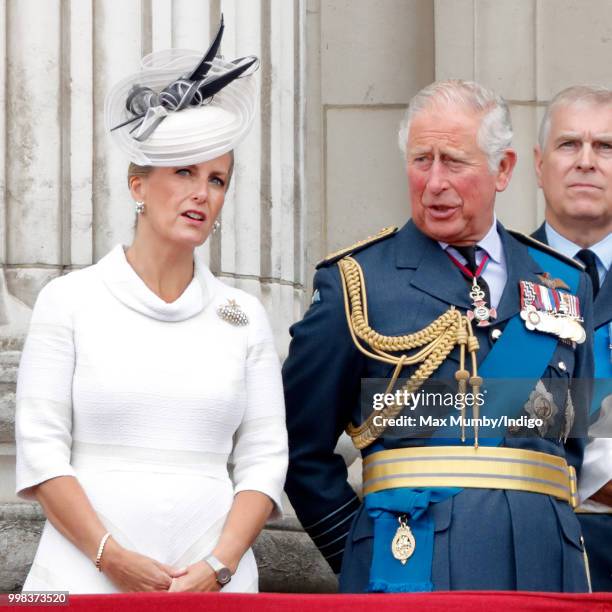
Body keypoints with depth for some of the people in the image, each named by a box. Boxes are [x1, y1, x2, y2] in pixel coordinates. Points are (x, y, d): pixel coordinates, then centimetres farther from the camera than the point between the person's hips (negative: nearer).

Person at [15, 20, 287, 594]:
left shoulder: (243, 315, 10)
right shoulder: (70, 300, 3)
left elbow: (263, 460, 6)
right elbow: (40, 449, -2)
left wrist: (218, 566, -8)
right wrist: (111, 556, -12)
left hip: (214, 583, 2)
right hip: (86, 578, -2)